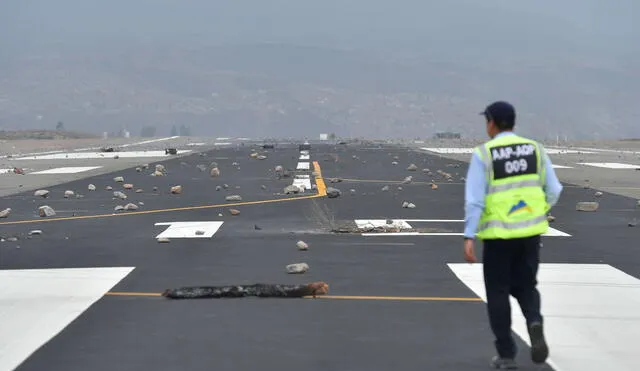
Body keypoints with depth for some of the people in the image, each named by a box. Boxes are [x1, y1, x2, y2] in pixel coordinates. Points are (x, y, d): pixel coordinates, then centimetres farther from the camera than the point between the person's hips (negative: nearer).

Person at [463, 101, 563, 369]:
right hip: (530, 230, 3)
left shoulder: (483, 154, -9)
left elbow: (474, 199, -15)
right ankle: (534, 323, -12)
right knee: (525, 287, 18)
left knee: (498, 293, 10)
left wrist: (469, 237, -14)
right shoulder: (535, 149, 3)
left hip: (498, 233, -3)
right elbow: (554, 191, 4)